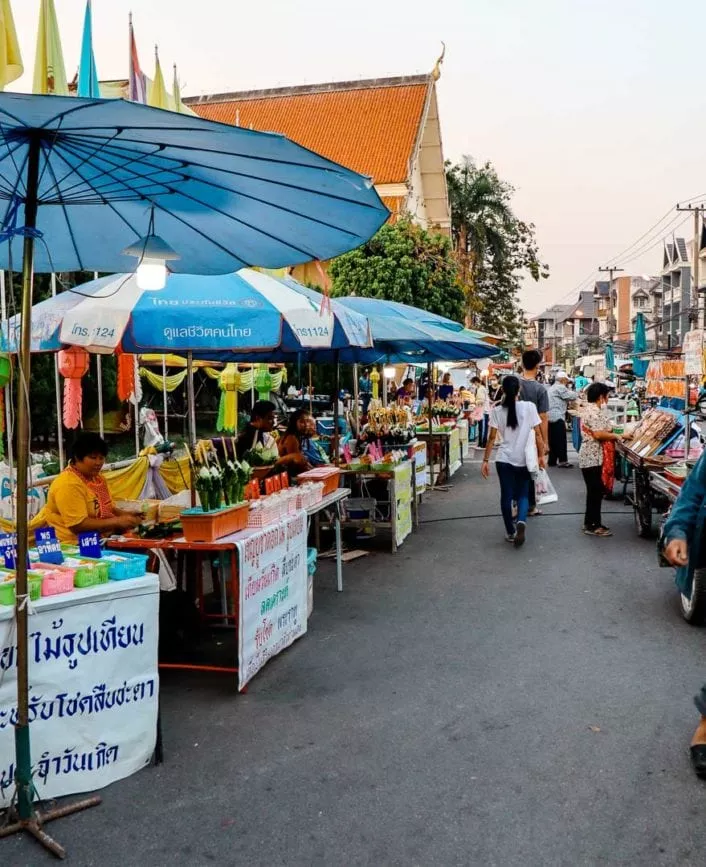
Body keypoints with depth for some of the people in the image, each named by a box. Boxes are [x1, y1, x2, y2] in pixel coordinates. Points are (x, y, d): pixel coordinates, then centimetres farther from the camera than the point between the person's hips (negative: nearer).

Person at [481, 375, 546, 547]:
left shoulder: (497, 411, -3)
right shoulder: (529, 407, -6)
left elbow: (492, 438, -4)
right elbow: (537, 434, -4)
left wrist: (485, 460, 2)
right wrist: (541, 456, 5)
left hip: (504, 460, 0)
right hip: (524, 460, 0)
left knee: (506, 495, 11)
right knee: (523, 494, 12)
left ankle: (511, 532, 16)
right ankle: (521, 521, -15)